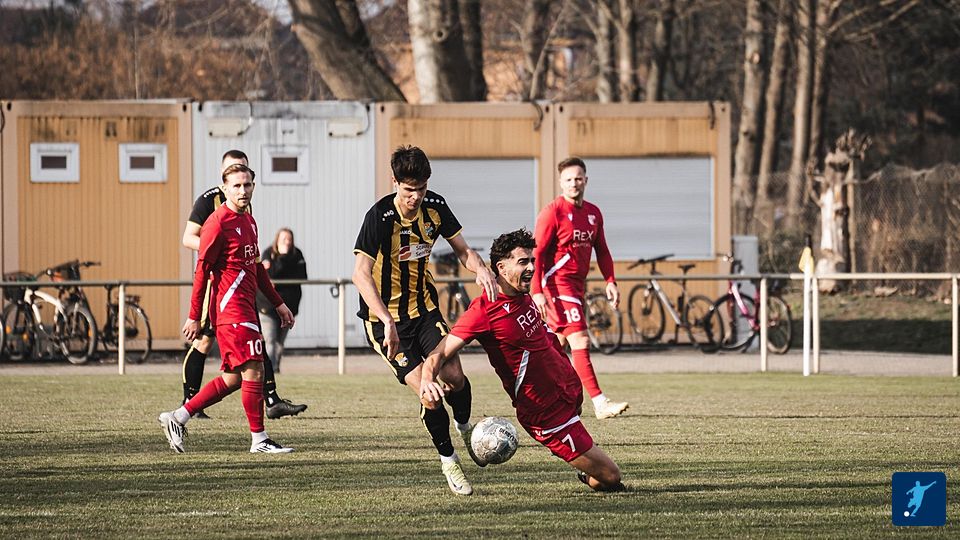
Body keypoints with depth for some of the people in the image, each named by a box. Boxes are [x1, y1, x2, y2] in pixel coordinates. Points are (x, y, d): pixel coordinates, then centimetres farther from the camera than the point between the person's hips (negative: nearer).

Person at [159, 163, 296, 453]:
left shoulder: (249, 221, 16)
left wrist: (278, 303, 25)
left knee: (234, 378, 10)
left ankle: (178, 418, 17)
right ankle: (259, 439, -3)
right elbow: (202, 270, -12)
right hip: (231, 308, -9)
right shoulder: (219, 223, -11)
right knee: (253, 371, -9)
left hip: (246, 306, 9)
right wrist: (194, 317, -12)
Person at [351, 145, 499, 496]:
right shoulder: (380, 217, -22)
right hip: (386, 316, -5)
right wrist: (387, 322, -39)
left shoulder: (435, 207, -5)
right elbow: (361, 274, -28)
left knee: (453, 377, -11)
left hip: (423, 307, 5)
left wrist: (480, 268, -19)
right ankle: (448, 460, 6)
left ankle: (465, 426, 23)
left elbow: (462, 250, 6)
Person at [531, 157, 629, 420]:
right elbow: (536, 253, -13)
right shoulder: (552, 212, -10)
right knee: (580, 341, -16)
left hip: (578, 285, 8)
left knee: (556, 345, 15)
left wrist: (610, 281, 7)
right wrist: (537, 291, -21)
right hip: (557, 283, -8)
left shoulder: (593, 213, 12)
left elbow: (601, 251, 20)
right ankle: (600, 403, -21)